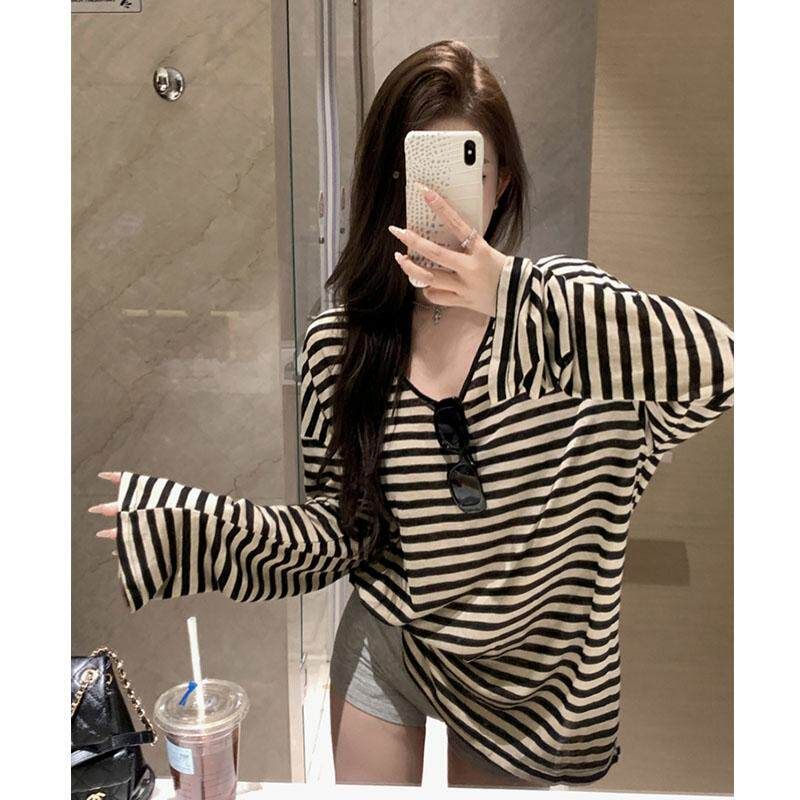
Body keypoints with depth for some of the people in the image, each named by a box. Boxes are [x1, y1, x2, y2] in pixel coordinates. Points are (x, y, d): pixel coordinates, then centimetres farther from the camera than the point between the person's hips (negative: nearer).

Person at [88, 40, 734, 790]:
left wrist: (510, 293, -39)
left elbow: (718, 361, -34)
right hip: (384, 646, 2)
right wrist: (185, 524, -20)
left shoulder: (560, 304, -16)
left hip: (522, 669, -1)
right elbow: (340, 528, -6)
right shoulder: (338, 343, -11)